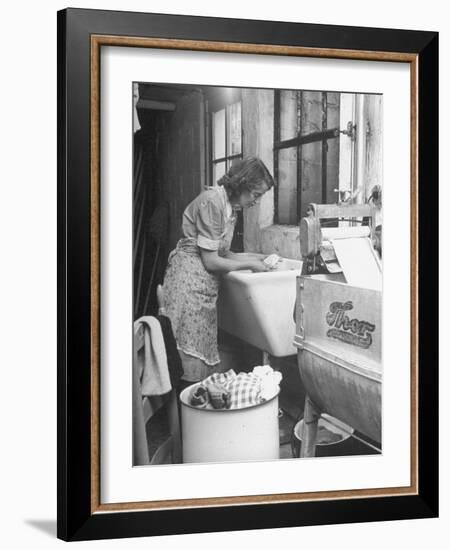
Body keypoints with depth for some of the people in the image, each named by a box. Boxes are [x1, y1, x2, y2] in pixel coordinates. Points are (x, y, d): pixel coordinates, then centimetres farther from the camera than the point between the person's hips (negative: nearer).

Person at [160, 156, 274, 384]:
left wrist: (251, 258, 4)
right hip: (189, 282, -9)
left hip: (205, 285, 9)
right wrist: (250, 265, -7)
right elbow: (210, 261, -17)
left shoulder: (229, 205, 11)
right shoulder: (211, 202, -17)